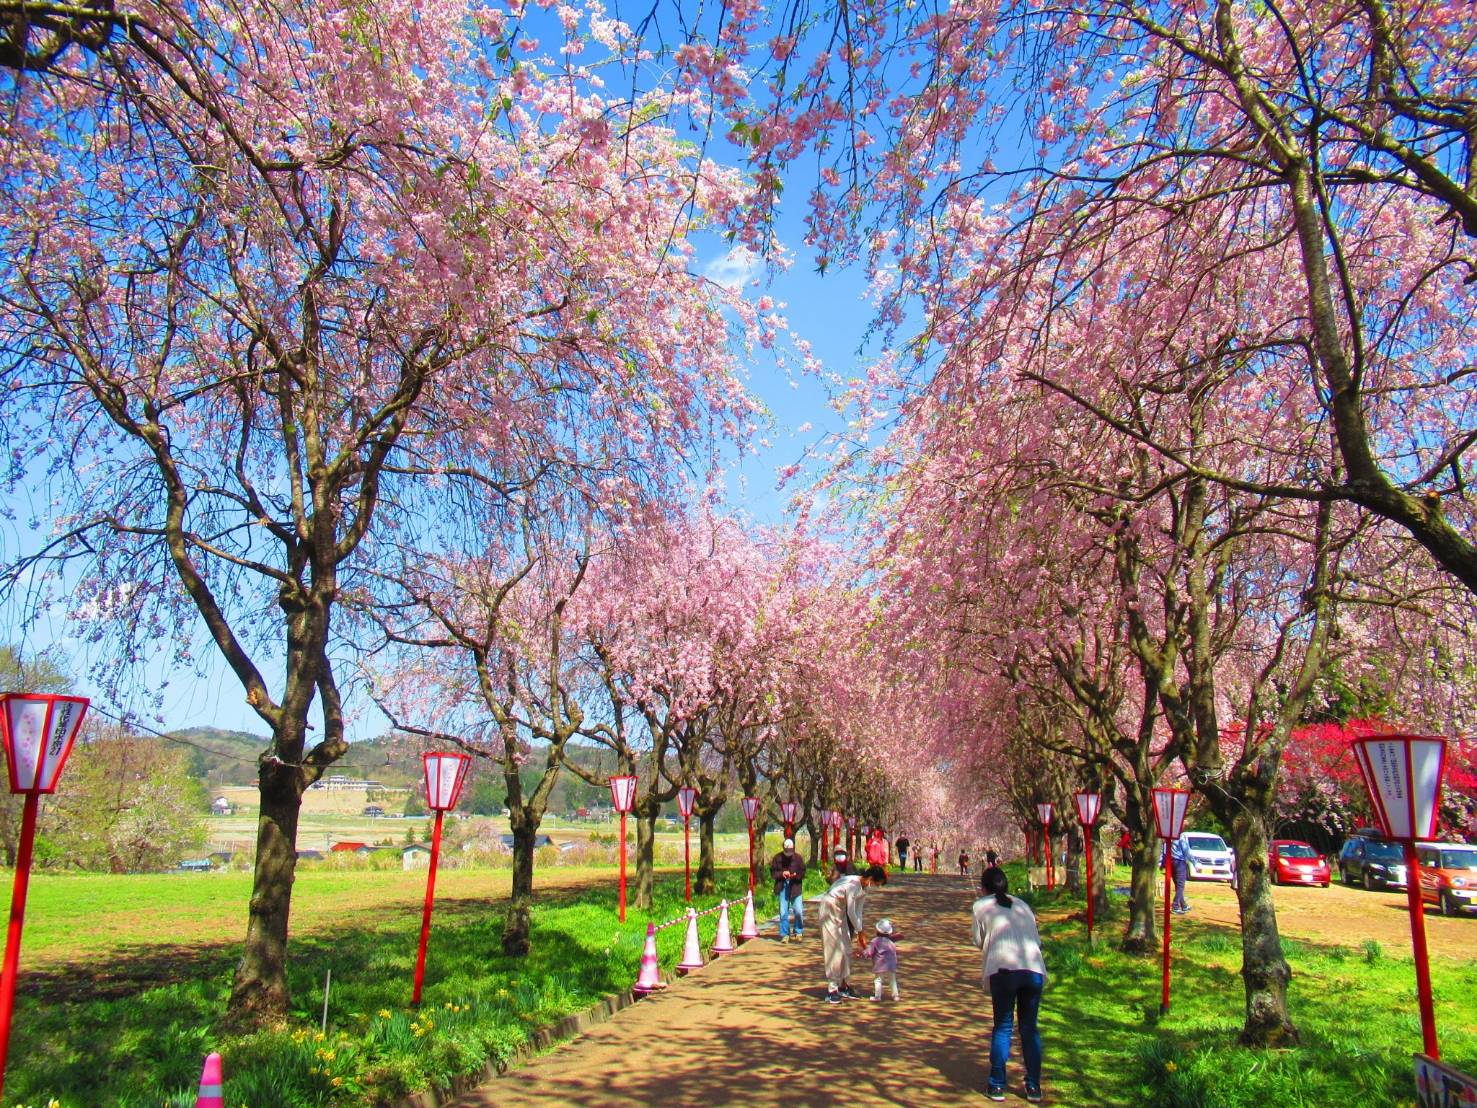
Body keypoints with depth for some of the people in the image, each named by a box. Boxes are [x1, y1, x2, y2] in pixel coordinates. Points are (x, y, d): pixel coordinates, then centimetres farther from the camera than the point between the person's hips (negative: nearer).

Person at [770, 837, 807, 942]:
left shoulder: (798, 857, -2)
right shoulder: (778, 858, -2)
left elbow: (803, 872, 1)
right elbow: (772, 872, 2)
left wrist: (796, 875, -19)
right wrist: (781, 874, -16)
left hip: (796, 887, 0)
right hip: (783, 888, 1)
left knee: (798, 911, -4)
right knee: (783, 913, 2)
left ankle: (798, 932, 17)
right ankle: (785, 934, 12)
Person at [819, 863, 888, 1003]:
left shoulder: (864, 887, -1)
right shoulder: (852, 884, -29)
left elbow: (858, 911, 4)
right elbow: (851, 912, -24)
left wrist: (859, 930, -1)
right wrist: (860, 931, -14)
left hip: (841, 913, 9)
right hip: (829, 911, -9)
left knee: (846, 949, 10)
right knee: (834, 949, -9)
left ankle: (844, 985, 20)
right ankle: (831, 989, -4)